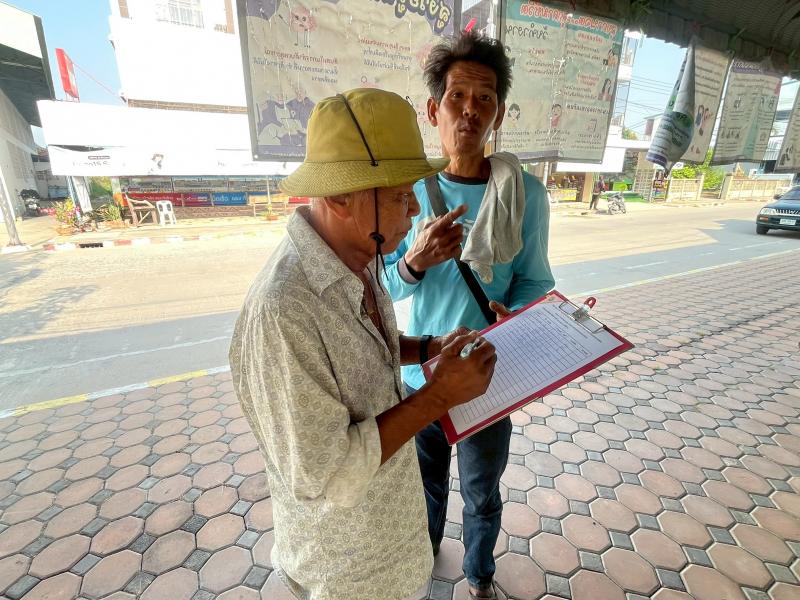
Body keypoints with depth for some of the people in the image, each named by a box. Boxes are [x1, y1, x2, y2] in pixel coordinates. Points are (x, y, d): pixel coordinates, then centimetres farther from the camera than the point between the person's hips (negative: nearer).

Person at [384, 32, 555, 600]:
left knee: (483, 495, 23)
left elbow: (535, 281, -5)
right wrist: (415, 261, -27)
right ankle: (426, 549, 62)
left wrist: (508, 313, -26)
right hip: (417, 373, 2)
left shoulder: (525, 194, -12)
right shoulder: (412, 189, -8)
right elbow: (389, 286, -5)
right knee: (426, 482, 27)